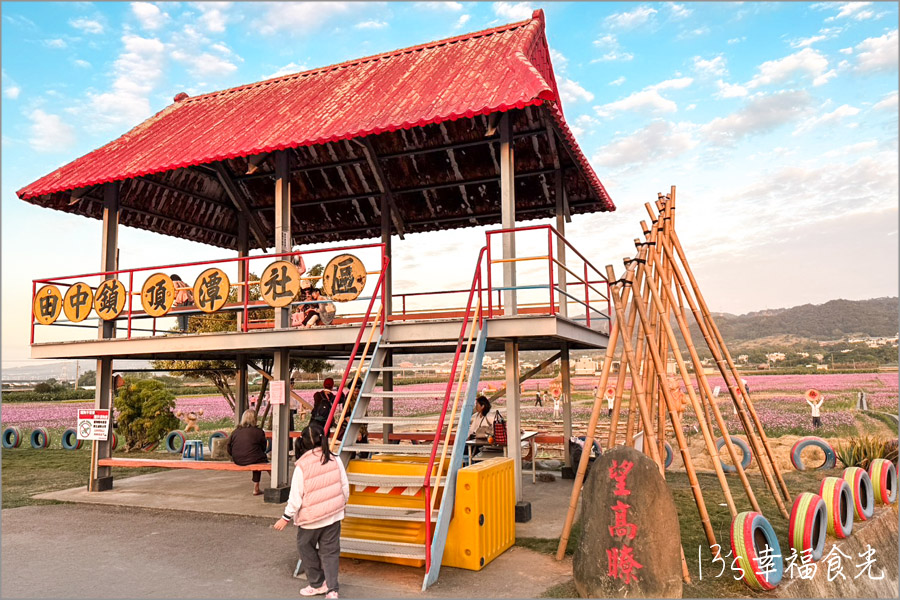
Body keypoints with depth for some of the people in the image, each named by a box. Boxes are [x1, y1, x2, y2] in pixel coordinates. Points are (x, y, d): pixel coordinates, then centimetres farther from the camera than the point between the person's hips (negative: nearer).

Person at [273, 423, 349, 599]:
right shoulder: (335, 461, -6)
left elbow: (295, 497, -11)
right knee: (330, 551, 11)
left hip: (310, 518, -3)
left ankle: (317, 584, 27)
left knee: (306, 549, 18)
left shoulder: (301, 467, -15)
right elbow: (345, 488, 2)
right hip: (333, 515, 3)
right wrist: (341, 505, 21)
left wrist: (286, 518, 2)